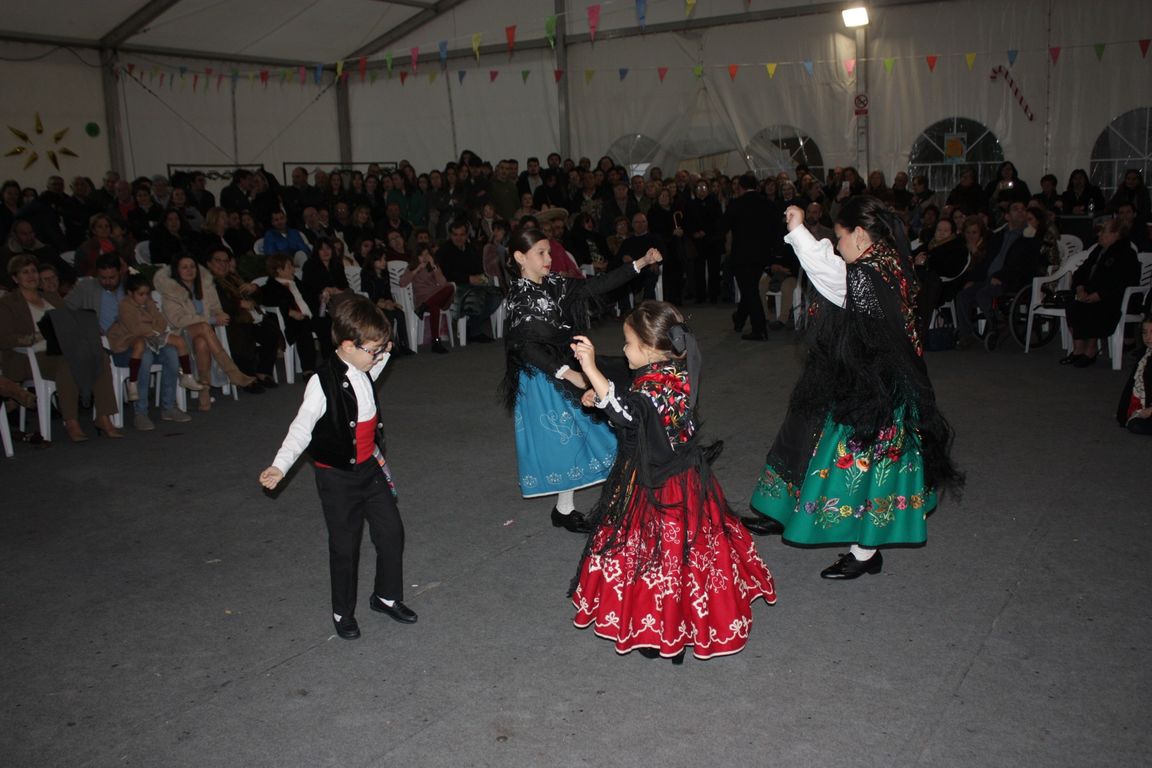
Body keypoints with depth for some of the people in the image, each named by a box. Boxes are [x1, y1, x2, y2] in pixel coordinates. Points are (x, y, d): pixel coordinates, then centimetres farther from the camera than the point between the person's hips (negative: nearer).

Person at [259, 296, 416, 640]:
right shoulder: (323, 382, -22)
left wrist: (383, 353, 17)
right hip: (338, 476, -6)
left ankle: (387, 596, 31)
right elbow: (302, 428, -21)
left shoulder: (364, 370, 0)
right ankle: (343, 612, 27)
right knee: (345, 545, 7)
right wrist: (279, 466, -31)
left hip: (371, 467, 7)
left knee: (391, 531, 10)